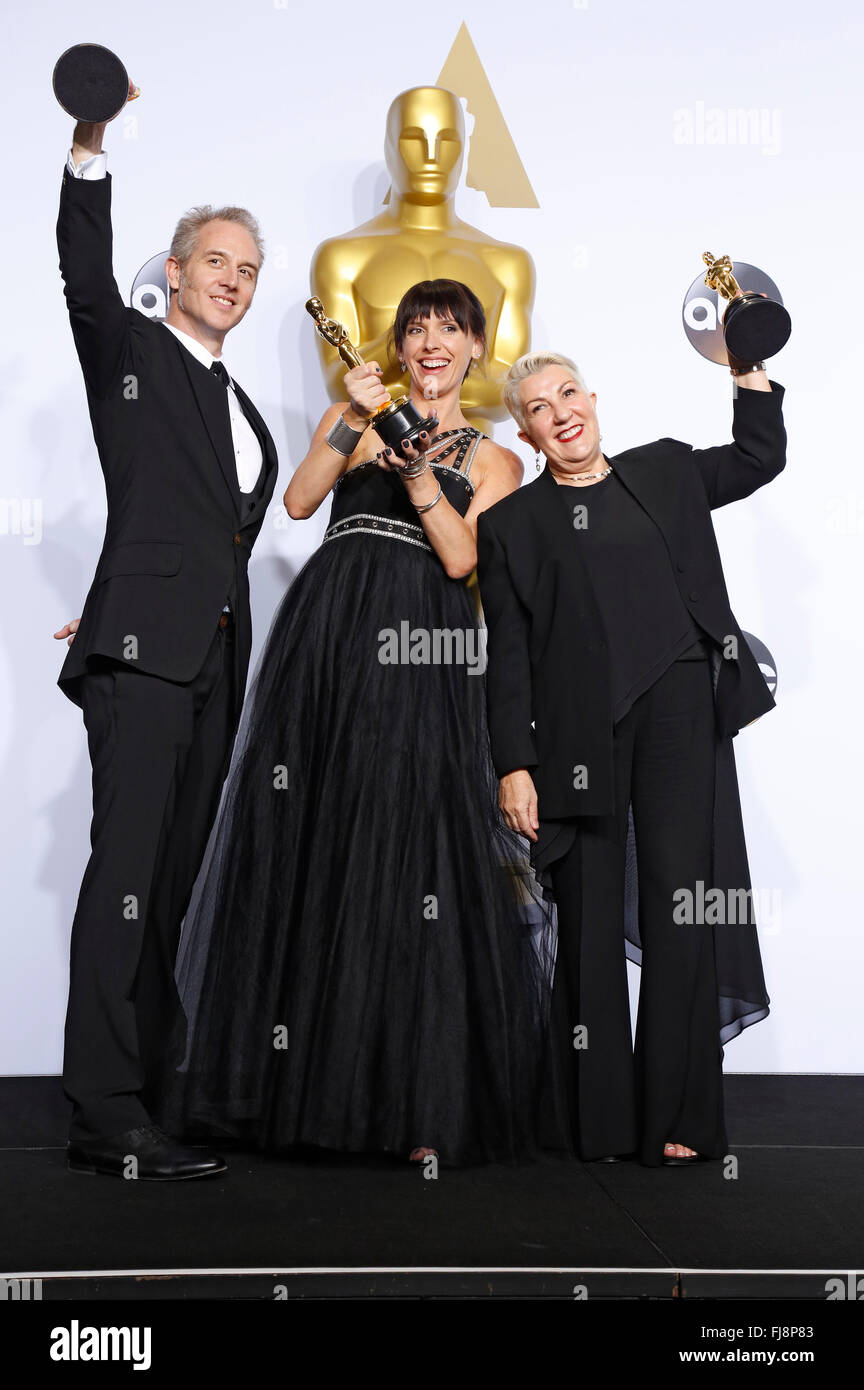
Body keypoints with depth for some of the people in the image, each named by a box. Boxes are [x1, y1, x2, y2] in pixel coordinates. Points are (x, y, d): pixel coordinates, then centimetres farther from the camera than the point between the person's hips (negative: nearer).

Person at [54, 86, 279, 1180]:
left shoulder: (241, 409, 25)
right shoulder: (130, 352, 6)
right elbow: (86, 275, -13)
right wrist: (89, 148, -25)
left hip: (213, 663, 7)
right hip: (143, 653, -7)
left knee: (170, 882, 7)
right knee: (126, 874, -12)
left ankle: (151, 1081, 12)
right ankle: (106, 1119, -13)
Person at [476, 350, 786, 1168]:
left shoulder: (666, 472, 18)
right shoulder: (511, 523, 11)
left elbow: (760, 457, 27)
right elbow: (508, 657, 5)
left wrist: (748, 366, 17)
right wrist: (513, 765, -3)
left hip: (680, 710, 1)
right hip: (580, 733, -1)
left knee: (680, 907, -5)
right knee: (591, 918, 2)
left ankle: (677, 1119, 1)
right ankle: (597, 1120, 12)